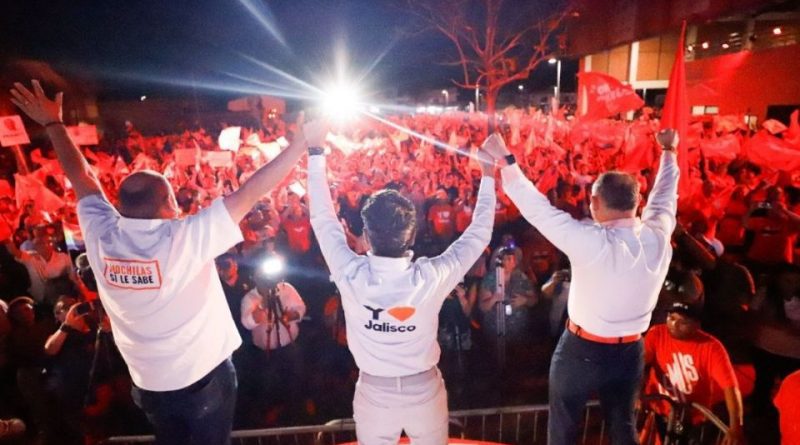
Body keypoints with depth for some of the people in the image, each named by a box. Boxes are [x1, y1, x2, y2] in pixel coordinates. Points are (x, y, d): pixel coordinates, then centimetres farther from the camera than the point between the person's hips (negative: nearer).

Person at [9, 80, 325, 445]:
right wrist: (303, 139, -23)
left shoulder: (101, 235, -11)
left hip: (147, 382, 5)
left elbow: (81, 177, 5)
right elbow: (250, 193, -27)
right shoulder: (183, 238, -25)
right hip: (203, 375, -5)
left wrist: (53, 124, 19)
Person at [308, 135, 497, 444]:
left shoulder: (351, 275, -26)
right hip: (425, 392, 0)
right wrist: (488, 173, -2)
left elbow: (322, 217, -11)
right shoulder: (431, 277, -26)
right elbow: (479, 233, -11)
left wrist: (316, 153, -3)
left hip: (374, 395, 0)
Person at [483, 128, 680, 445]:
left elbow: (537, 208, -25)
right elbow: (664, 197, 9)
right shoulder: (658, 235, -11)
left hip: (581, 350, -5)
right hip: (630, 352, 5)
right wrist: (669, 152, 26)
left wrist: (505, 160, -17)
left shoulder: (592, 242, -28)